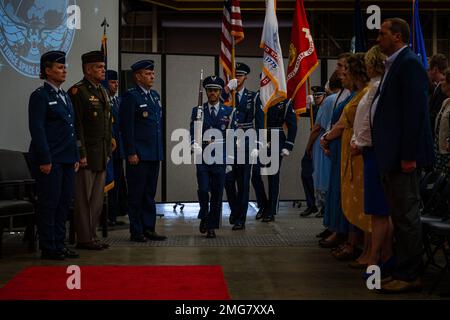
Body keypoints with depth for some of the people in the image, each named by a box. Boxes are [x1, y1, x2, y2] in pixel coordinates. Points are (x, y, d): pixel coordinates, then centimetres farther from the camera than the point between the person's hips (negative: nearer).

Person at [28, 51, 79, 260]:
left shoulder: (65, 96, 17)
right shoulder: (40, 95, -7)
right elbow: (37, 129, -13)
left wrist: (75, 157, 15)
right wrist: (44, 160, -18)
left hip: (67, 160, 8)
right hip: (50, 160, -8)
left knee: (64, 202, 10)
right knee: (49, 204, -2)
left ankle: (59, 244, 18)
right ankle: (48, 248, 6)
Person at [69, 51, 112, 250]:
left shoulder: (102, 92, 16)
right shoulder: (78, 91, -10)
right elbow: (76, 126, -15)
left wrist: (108, 152, 16)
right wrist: (81, 154, -18)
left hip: (101, 156, 8)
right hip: (87, 155, -8)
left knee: (97, 199, 12)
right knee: (84, 199, -1)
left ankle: (92, 236, 20)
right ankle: (84, 239, 5)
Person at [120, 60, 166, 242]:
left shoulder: (155, 96, 15)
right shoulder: (130, 96, -9)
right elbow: (126, 127, -14)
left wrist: (160, 150, 15)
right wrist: (131, 152, -18)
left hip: (154, 154, 8)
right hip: (138, 155, -8)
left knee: (150, 193, 12)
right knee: (136, 194, 1)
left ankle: (149, 229, 19)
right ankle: (136, 232, 7)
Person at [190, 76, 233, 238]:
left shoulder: (228, 111, 6)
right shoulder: (197, 111, 8)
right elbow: (193, 133, 4)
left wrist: (216, 143, -8)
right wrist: (195, 145, -16)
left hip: (220, 158, 0)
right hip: (202, 158, 0)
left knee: (217, 194, 2)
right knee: (203, 189, -12)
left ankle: (212, 226, 13)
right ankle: (204, 217, 15)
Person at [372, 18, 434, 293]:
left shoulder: (409, 63, -12)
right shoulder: (395, 64, 17)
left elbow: (414, 111, -19)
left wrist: (408, 156, -22)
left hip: (403, 156, -10)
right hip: (392, 156, 10)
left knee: (407, 216, -3)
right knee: (400, 215, 14)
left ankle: (409, 276, 4)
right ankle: (405, 272, 23)